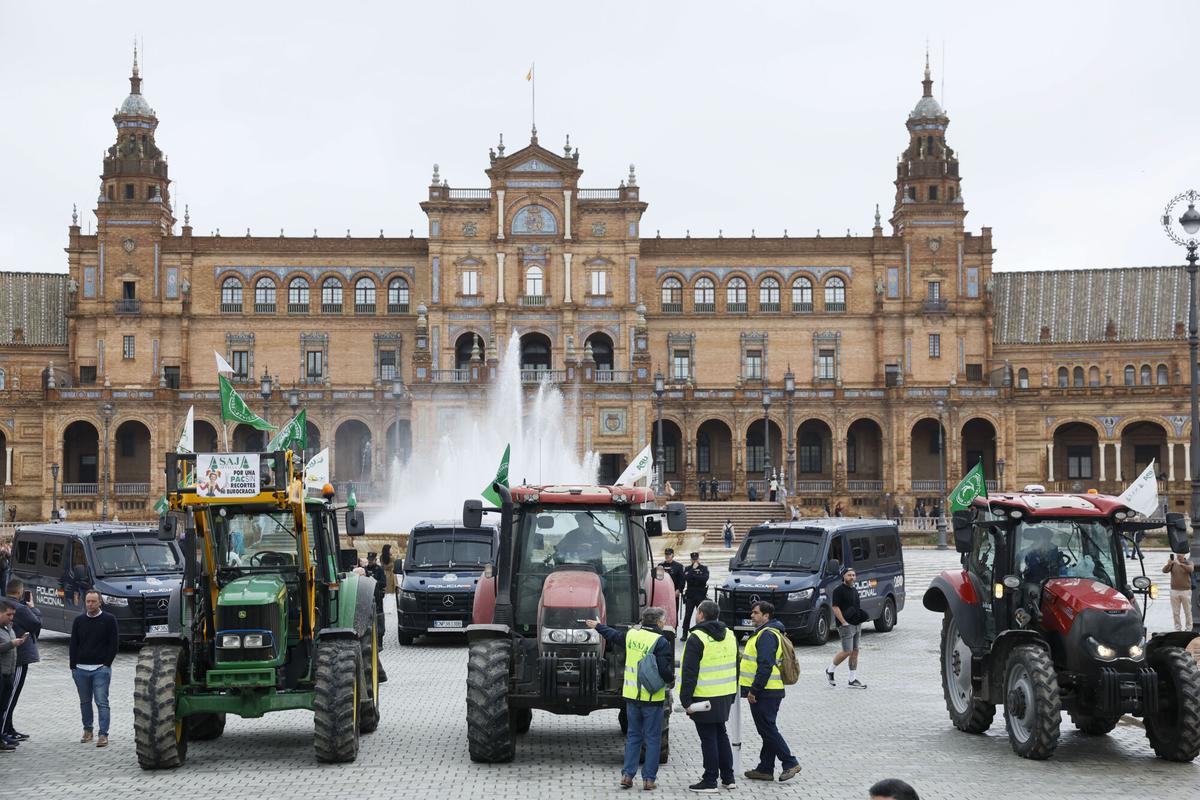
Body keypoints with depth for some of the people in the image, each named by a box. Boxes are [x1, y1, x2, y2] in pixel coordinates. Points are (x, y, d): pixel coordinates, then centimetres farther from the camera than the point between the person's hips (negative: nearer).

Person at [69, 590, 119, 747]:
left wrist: (107, 664, -7)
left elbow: (114, 643, -1)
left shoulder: (109, 620, -1)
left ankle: (103, 734, -9)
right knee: (85, 701, 11)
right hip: (81, 669, 4)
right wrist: (73, 666, 4)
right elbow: (73, 644, 11)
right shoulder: (79, 621, 9)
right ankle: (87, 730, 23)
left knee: (102, 702, -8)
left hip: (101, 669, -4)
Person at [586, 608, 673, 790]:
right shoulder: (661, 642, -14)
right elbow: (665, 670, -18)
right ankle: (649, 779, 4)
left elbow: (612, 635, 24)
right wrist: (671, 679, 4)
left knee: (633, 736, 16)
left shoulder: (631, 635, 4)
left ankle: (627, 774, 12)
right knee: (652, 739, 4)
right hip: (652, 698, -5)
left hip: (631, 696, 5)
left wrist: (597, 626, 43)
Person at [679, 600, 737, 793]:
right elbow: (734, 667, 17)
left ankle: (710, 781, 3)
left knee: (708, 738, -1)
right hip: (725, 697, 7)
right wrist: (732, 695, 23)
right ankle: (728, 778, 23)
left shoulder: (697, 639, -15)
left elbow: (689, 672, -17)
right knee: (721, 734, 18)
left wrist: (686, 700, -14)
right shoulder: (729, 636, 10)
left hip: (705, 696, -7)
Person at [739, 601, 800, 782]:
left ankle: (790, 763, -5)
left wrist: (754, 690, -23)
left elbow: (765, 666, -24)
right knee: (767, 730, 12)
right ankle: (765, 769, 17)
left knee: (768, 729, -7)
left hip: (765, 692, -11)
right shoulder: (763, 633, 18)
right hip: (768, 692, 11)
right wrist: (753, 690, 24)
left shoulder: (767, 635, -17)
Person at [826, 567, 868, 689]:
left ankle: (853, 680, 9)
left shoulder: (854, 591, 17)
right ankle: (830, 670, 9)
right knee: (847, 652, -11)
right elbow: (835, 608, -14)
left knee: (855, 652, 6)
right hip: (846, 625, -8)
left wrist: (860, 624, 19)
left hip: (857, 624, 8)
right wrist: (844, 623, -19)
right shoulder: (839, 590, -9)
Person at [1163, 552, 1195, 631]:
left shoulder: (1188, 562, -2)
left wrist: (1180, 564, -39)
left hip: (1186, 591, -2)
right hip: (1174, 591, 2)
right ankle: (1178, 628, 14)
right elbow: (1164, 570, -10)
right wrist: (1168, 564, -31)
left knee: (1187, 612, 3)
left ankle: (1188, 629, 12)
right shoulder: (1172, 563, 3)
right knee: (1176, 613, 5)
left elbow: (1191, 569, -24)